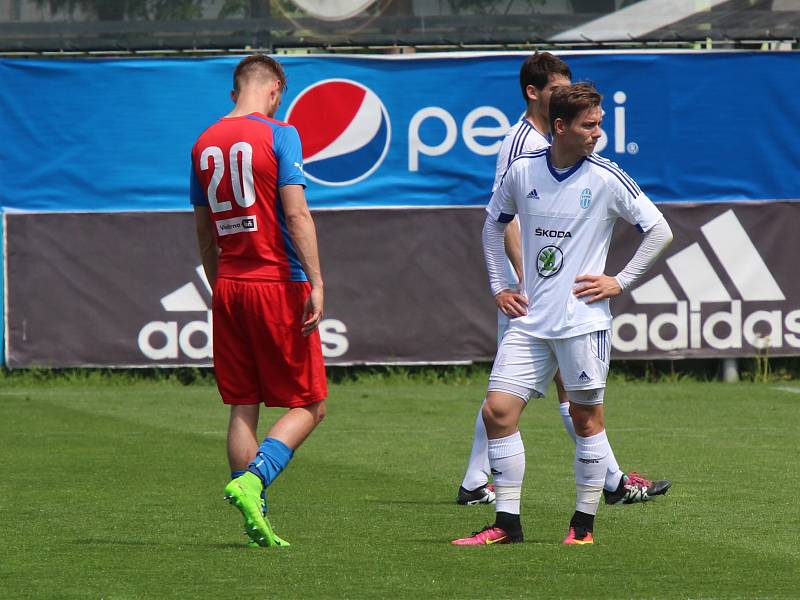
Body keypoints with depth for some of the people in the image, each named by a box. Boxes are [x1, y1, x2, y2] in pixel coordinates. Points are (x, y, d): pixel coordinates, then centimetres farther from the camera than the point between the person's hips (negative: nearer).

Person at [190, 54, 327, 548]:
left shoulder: (204, 144, 10)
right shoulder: (278, 135, -7)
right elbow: (296, 214, -15)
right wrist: (316, 282, -15)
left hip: (228, 286, 6)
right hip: (279, 284, -6)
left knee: (243, 407, 8)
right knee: (310, 404, 2)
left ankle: (256, 521, 5)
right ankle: (252, 480, -18)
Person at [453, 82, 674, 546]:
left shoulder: (606, 178, -5)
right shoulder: (522, 171, 4)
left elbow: (660, 231, -1)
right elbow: (494, 223, 22)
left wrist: (620, 282, -4)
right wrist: (499, 286, 15)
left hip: (583, 319, -3)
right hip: (530, 320, 4)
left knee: (586, 417, 1)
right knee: (498, 410, -4)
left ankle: (585, 522, 12)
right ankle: (507, 522, 2)